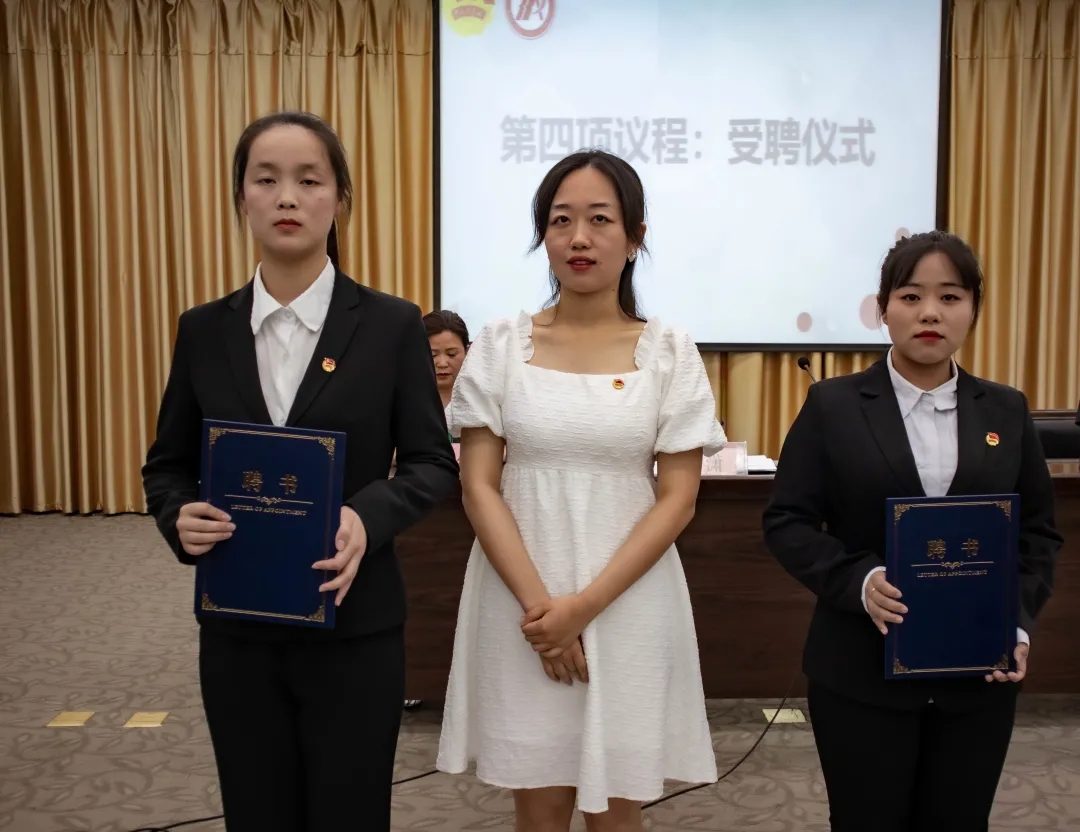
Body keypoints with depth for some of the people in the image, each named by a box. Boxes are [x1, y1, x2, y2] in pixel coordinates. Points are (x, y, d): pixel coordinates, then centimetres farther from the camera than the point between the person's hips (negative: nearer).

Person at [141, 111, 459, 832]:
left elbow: (433, 462, -3)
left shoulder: (392, 325, -5)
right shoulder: (205, 330, 2)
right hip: (238, 629, 3)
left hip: (353, 628, -2)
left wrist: (368, 517, -22)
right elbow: (168, 464, 9)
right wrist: (181, 517, -13)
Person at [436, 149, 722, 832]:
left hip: (628, 604, 0)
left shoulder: (669, 352, -1)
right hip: (521, 602, 0)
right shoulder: (500, 346, 0)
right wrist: (537, 603, -12)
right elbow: (478, 488, -2)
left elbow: (677, 499, -4)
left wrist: (584, 605, -12)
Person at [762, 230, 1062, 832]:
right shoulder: (833, 405, -3)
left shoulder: (1007, 411, 6)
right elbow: (788, 522, -5)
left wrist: (1019, 622, -7)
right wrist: (859, 582, -21)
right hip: (862, 672, -2)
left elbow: (1040, 533, 9)